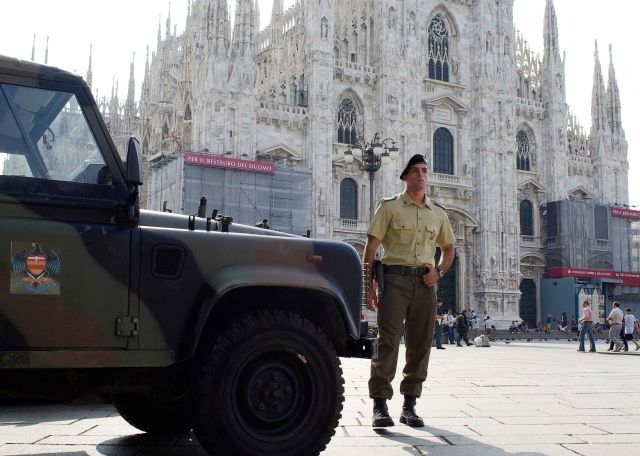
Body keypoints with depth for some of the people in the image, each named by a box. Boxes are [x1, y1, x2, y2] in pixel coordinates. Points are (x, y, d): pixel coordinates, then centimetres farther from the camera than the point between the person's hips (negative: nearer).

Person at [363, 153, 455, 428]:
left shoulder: (438, 213, 16)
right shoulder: (390, 207, 4)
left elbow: (448, 248, 26)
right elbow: (371, 246, -1)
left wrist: (439, 272, 5)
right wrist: (369, 285, -9)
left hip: (425, 282, 4)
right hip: (395, 278, -4)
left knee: (420, 344, 5)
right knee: (387, 340, -11)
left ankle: (410, 405, 14)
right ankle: (380, 404, -11)